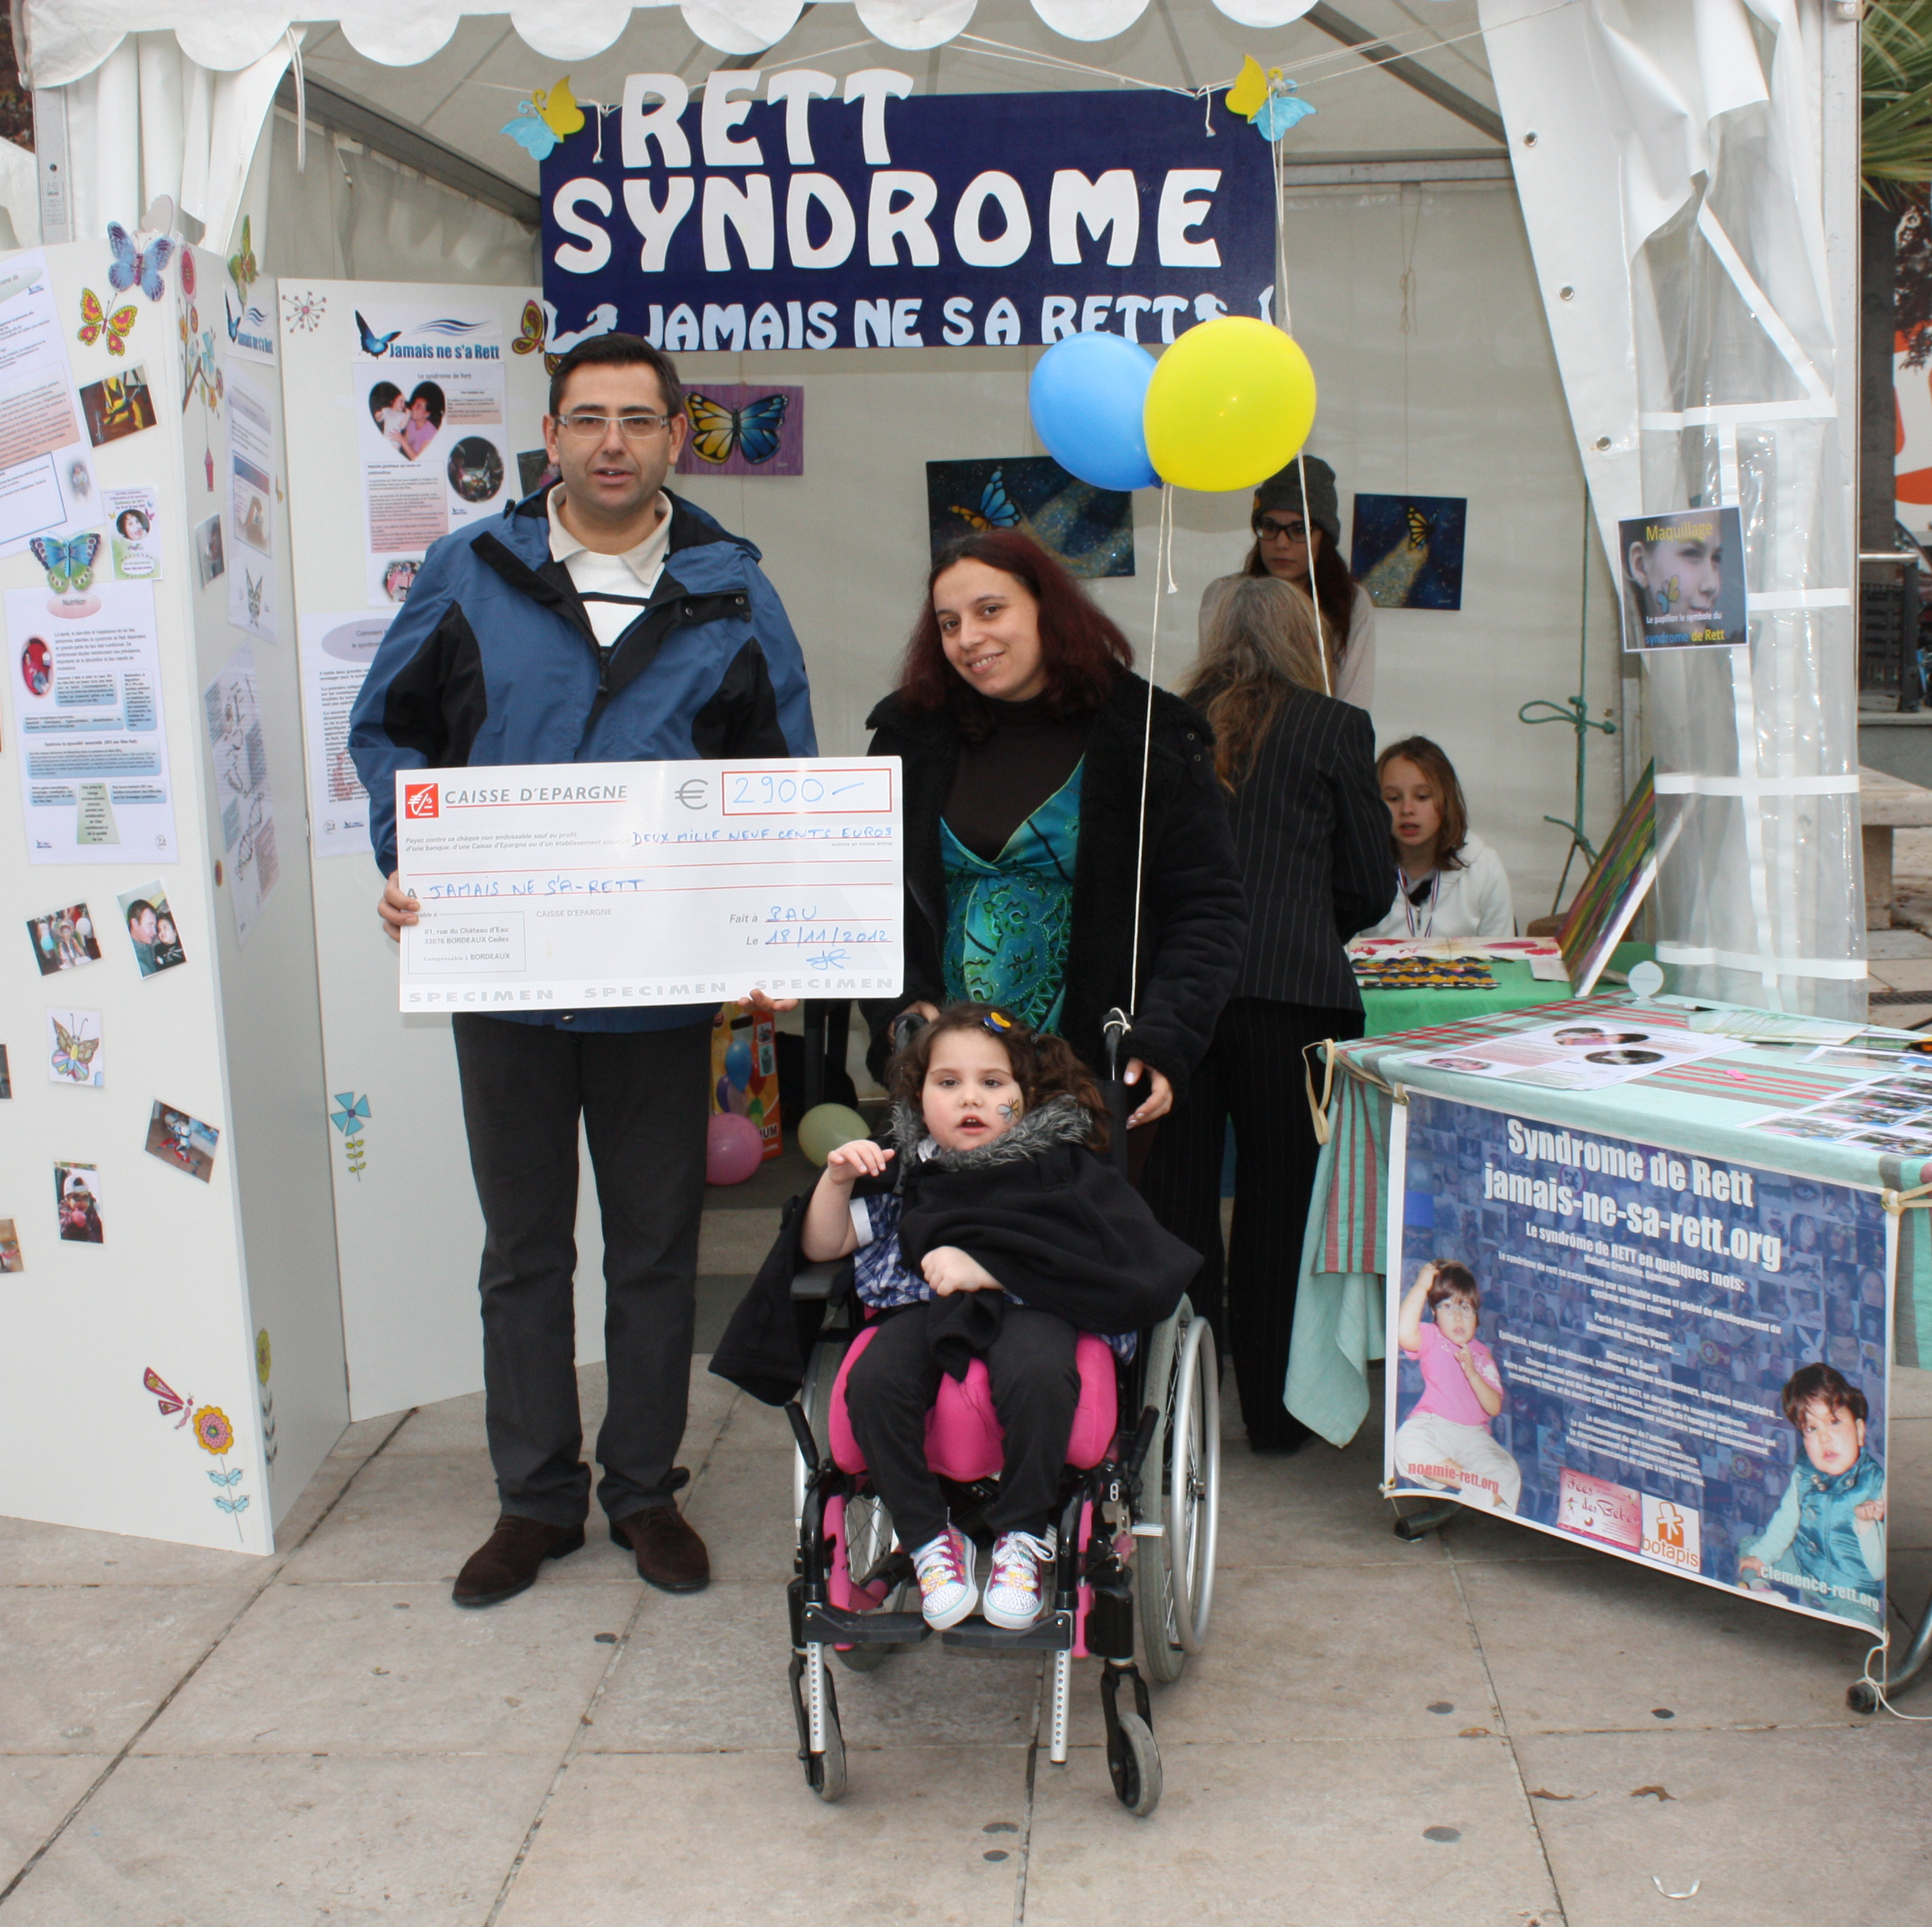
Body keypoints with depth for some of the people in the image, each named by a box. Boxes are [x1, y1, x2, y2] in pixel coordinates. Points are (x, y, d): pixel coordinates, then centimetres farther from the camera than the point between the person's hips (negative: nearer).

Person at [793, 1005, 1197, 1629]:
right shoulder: (909, 1173, 16)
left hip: (1027, 1304, -3)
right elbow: (822, 1246, 20)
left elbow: (1082, 1259, -7)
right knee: (873, 1381, -30)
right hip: (927, 1304, 3)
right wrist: (837, 1179, 1)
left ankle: (1022, 1537, -14)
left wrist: (985, 1269, -13)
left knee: (1039, 1377, -38)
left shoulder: (1057, 1166, 7)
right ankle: (928, 1537, -10)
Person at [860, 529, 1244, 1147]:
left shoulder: (1149, 738, -2)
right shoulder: (912, 735, 8)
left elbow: (1208, 908, -3)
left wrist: (1164, 1039, -15)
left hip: (1094, 1074, -2)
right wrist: (897, 1005, -8)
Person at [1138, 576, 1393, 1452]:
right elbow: (1369, 886, 8)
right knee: (1278, 1201, 9)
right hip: (1289, 988, -2)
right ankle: (1273, 1407, 19)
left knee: (1174, 1200, 9)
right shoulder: (1336, 727, 5)